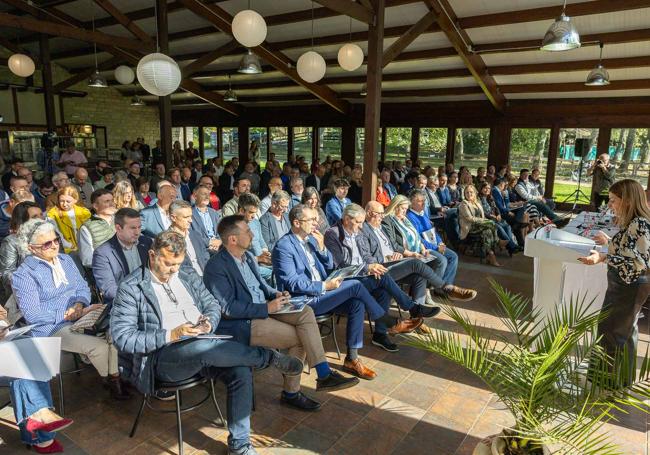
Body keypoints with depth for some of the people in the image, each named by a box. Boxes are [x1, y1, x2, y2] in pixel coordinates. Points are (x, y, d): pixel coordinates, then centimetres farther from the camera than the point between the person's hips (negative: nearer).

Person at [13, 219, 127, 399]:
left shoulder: (66, 260, 10)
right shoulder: (23, 275, -8)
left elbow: (83, 288, 10)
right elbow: (32, 315, -13)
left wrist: (79, 305, -12)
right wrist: (68, 315, -18)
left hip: (80, 316, 6)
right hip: (51, 327, -5)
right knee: (99, 345, -23)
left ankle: (116, 376, -7)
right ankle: (109, 380, 6)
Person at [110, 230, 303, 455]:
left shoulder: (187, 276, 14)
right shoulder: (131, 287, -3)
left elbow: (213, 305, 19)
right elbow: (122, 337, -10)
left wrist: (209, 322, -6)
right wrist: (171, 335, -21)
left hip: (202, 346, 6)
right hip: (160, 358, -5)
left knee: (240, 370, -22)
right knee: (203, 347, -37)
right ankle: (270, 357, -15)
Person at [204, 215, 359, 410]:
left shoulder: (248, 256, 10)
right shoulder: (216, 267, -16)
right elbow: (228, 308, -21)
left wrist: (275, 294, 0)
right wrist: (266, 308, -22)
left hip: (263, 310, 8)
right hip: (241, 324, -7)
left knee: (305, 312, -16)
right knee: (300, 337, -15)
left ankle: (324, 374, -14)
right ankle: (291, 392, 3)